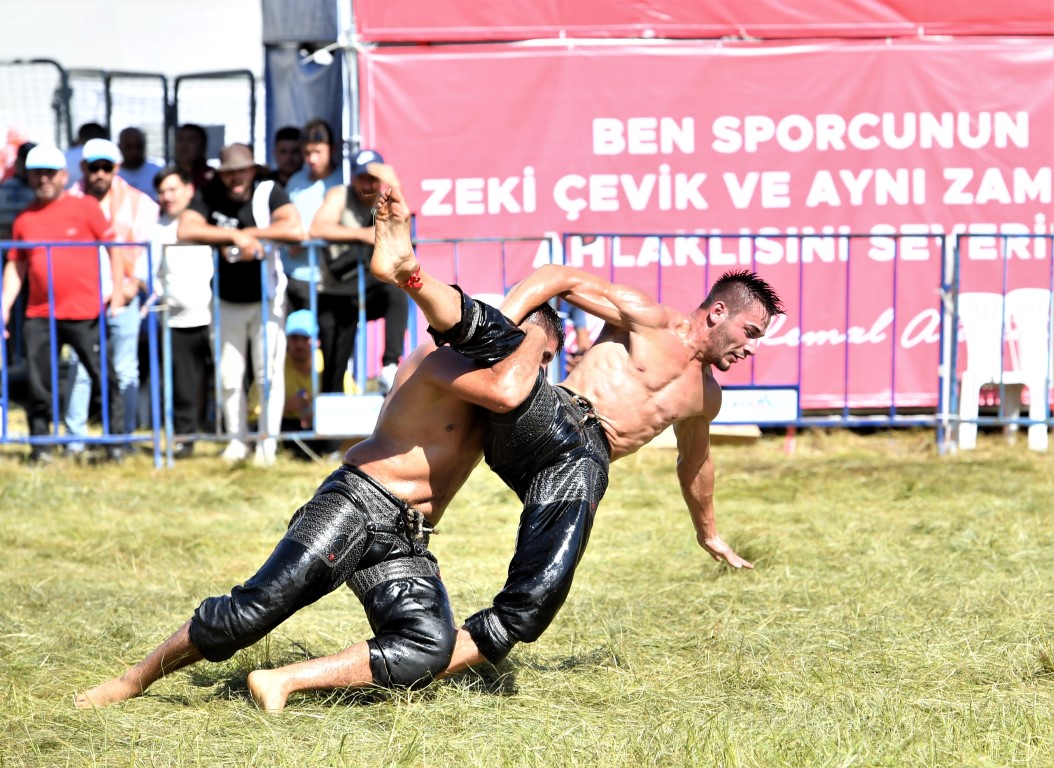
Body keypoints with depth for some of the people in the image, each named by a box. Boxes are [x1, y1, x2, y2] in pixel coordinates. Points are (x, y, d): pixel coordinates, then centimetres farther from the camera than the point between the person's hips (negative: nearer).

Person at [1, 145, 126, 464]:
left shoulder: (85, 207, 1)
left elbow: (113, 248, 3)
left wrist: (118, 290, -5)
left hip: (84, 314, -3)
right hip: (39, 315, 3)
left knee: (104, 378, -1)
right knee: (37, 383, 1)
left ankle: (115, 443, 7)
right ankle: (39, 446, 9)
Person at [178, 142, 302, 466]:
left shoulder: (269, 193, -12)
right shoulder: (209, 196, -7)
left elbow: (295, 230, -28)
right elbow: (185, 230, -23)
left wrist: (250, 234, -23)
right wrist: (234, 236, -28)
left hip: (266, 299, -2)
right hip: (228, 302, 3)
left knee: (268, 373, -2)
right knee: (229, 376, 6)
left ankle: (268, 443, 7)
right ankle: (237, 441, 18)